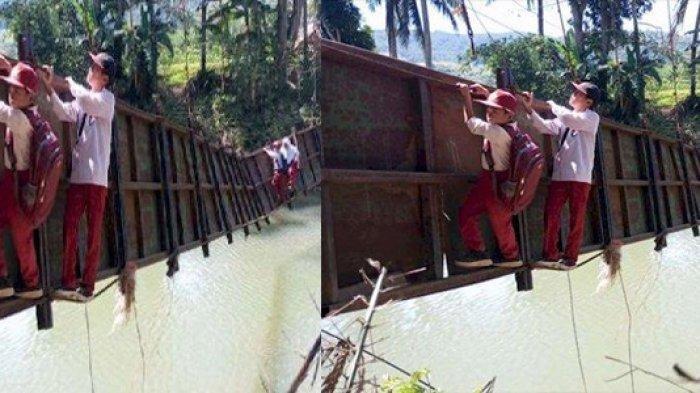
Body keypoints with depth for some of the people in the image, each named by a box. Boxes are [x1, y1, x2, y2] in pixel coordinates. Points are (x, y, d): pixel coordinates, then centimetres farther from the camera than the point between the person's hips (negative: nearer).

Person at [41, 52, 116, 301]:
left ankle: (87, 284, 3)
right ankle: (68, 282, 6)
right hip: (77, 174, 6)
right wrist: (49, 86, -7)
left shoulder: (107, 99, -2)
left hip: (96, 177, -6)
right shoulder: (83, 103, 17)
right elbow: (64, 112, 2)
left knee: (94, 231, -1)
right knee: (69, 228, 1)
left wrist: (71, 84, -3)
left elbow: (85, 99, -21)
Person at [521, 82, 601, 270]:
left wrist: (553, 105, 0)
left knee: (576, 219, 0)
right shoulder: (564, 120, 17)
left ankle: (570, 257, 8)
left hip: (580, 177, -5)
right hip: (559, 175, 5)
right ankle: (550, 255, 8)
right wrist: (529, 108, -4)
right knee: (551, 215, 0)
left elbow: (568, 118, -18)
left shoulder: (592, 118, -1)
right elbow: (544, 127, 6)